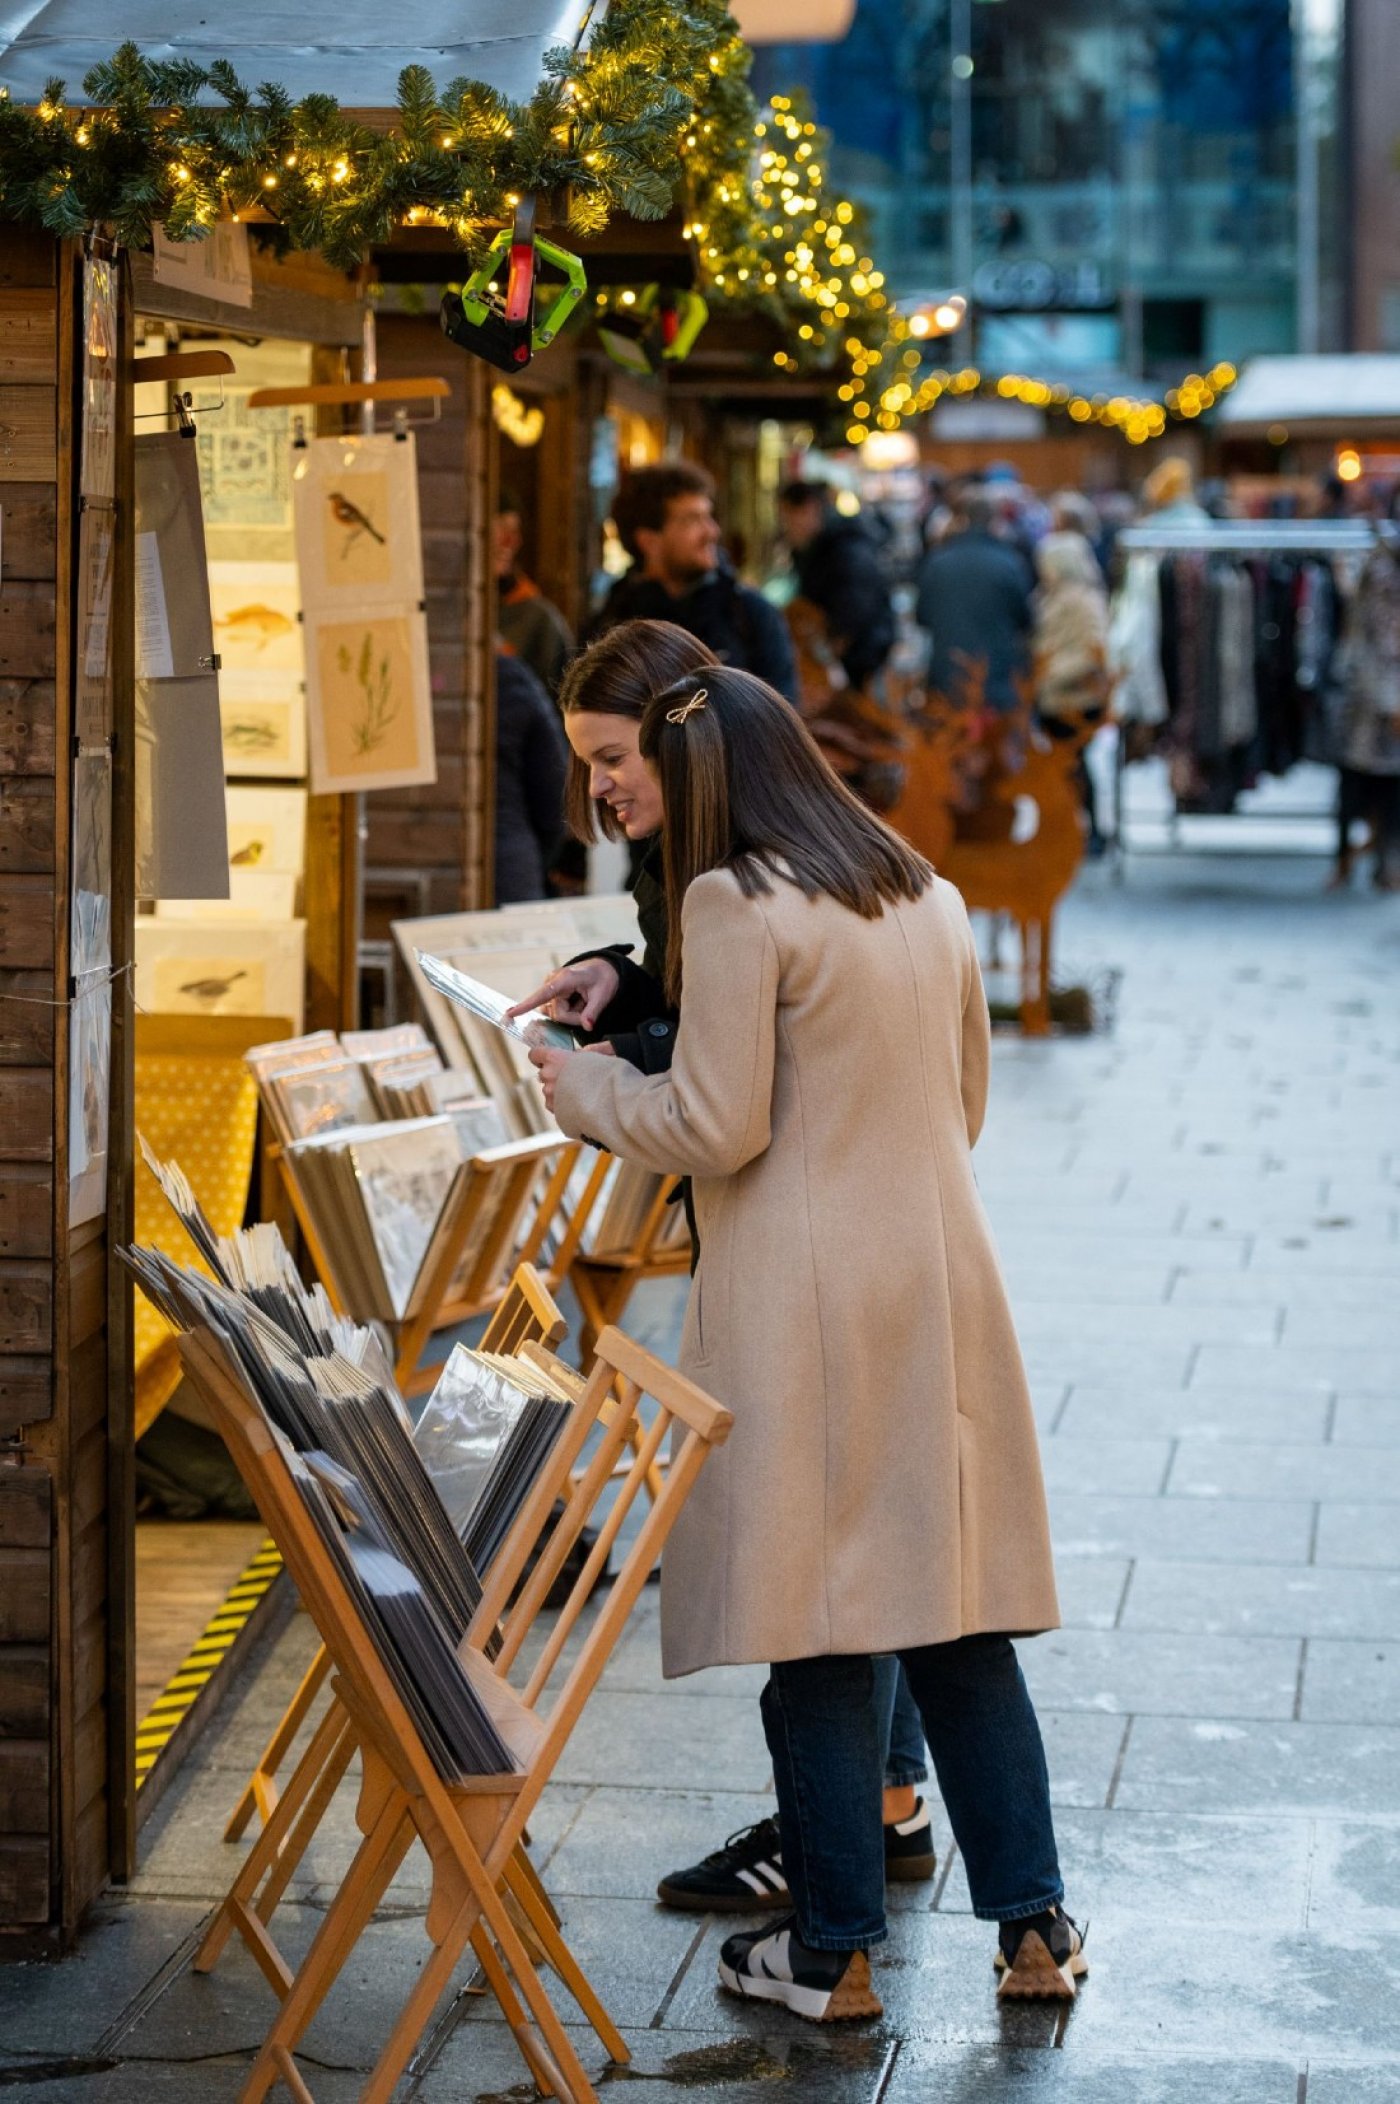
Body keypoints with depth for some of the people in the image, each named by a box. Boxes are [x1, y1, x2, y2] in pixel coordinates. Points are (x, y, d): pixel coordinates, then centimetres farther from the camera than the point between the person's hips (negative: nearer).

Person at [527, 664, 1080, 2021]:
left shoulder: (735, 904, -11)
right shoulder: (927, 896, 12)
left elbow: (717, 1128, -12)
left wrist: (586, 1092, 3)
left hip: (805, 1298, -7)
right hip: (941, 1279, 7)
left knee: (816, 1625, 2)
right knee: (959, 1619, 12)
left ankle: (834, 1950, 9)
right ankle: (1032, 1927, 15)